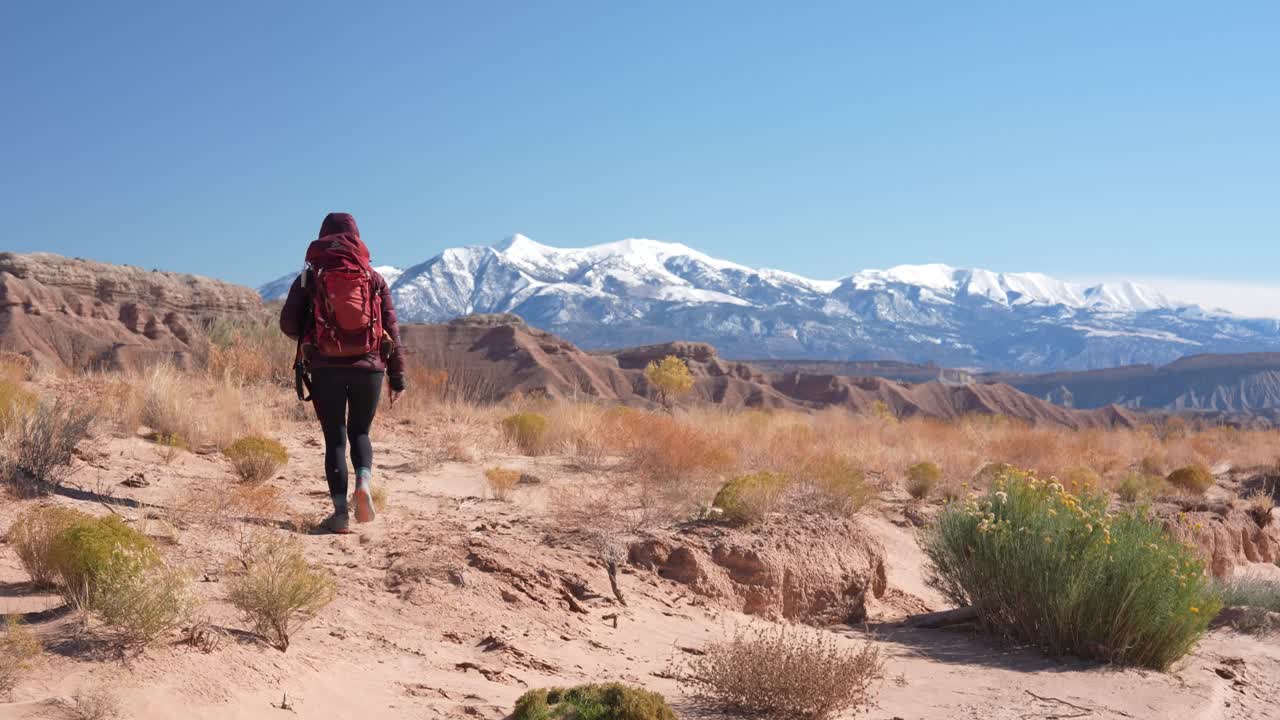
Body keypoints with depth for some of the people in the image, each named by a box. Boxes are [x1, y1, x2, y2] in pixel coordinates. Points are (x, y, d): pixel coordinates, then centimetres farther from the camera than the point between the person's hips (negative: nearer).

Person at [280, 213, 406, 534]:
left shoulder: (309, 277, 3)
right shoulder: (374, 278, 6)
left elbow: (288, 324, 1)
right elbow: (391, 329, 2)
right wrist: (397, 376, 5)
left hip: (325, 369, -1)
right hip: (368, 367, 1)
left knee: (335, 438, 7)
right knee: (359, 432, 17)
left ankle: (341, 512, -1)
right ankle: (364, 483, -10)